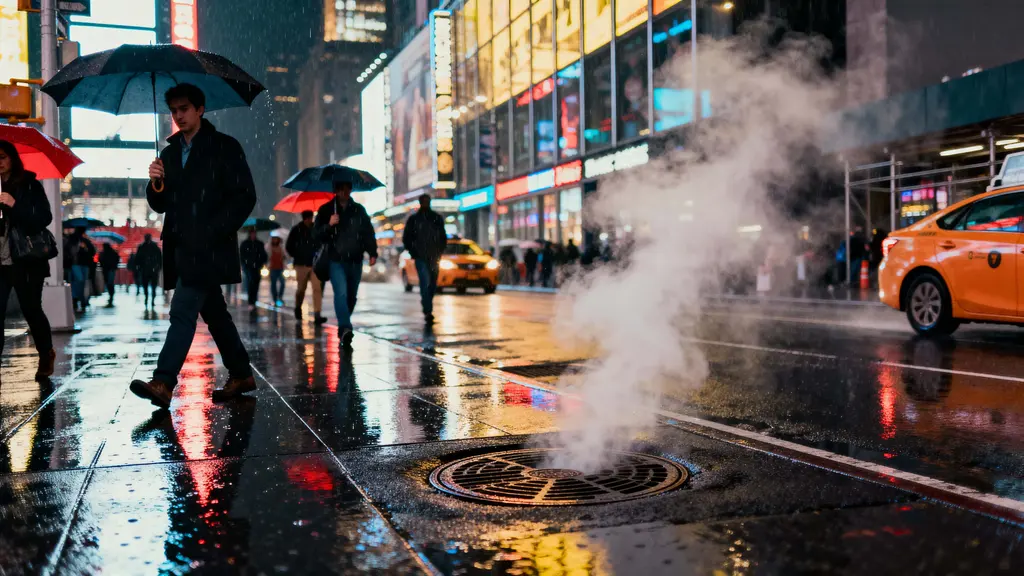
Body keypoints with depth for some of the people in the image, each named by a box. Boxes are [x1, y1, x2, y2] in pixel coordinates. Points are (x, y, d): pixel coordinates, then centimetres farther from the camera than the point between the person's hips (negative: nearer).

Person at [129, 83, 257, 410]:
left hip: (207, 248, -7)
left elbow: (244, 197, -8)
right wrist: (155, 184, -6)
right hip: (182, 248, 7)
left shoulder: (225, 147, -2)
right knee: (214, 313, 13)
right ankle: (241, 374, 23)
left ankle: (163, 383, -19)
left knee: (183, 311, -15)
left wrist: (214, 232, -15)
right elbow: (160, 206, 16)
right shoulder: (170, 153, 16)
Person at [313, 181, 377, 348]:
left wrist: (372, 253, 0)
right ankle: (345, 328, -28)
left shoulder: (359, 210, 11)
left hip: (355, 261, 3)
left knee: (351, 296, 9)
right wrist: (329, 225, -18)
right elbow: (316, 235, 1)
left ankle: (344, 327, 25)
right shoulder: (326, 210, 4)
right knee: (341, 293, -20)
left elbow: (368, 232, 12)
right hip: (336, 261, -3)